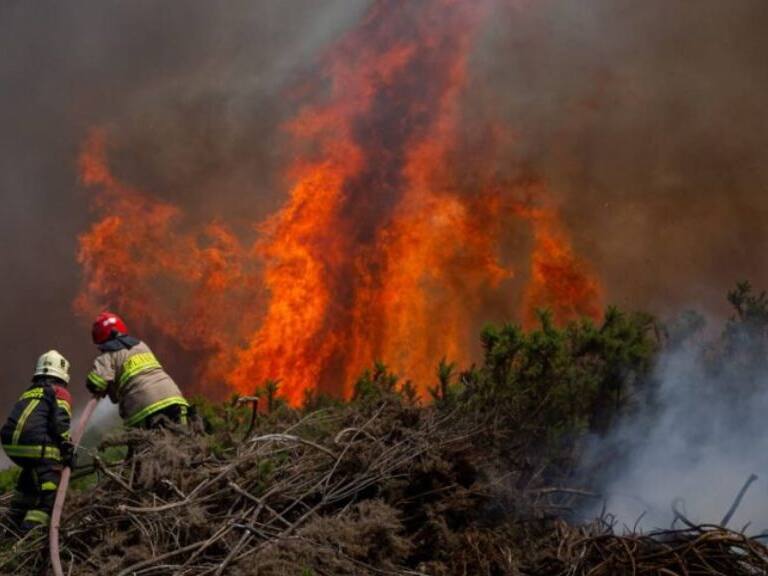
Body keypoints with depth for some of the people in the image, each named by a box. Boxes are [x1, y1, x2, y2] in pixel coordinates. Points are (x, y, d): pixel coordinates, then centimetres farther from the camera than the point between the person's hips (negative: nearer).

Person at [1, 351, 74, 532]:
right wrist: (68, 451, -3)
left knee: (30, 476, 33)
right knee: (48, 492, -5)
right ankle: (33, 526, -21)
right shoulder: (60, 393, 6)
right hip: (37, 447, -8)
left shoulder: (28, 393, 29)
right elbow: (60, 423, -9)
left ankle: (15, 518, 36)